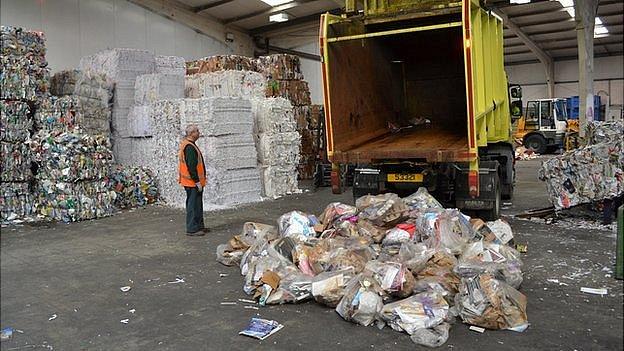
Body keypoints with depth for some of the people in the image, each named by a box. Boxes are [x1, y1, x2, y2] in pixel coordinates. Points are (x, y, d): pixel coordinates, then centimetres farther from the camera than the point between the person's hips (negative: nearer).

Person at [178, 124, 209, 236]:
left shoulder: (187, 145, 16)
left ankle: (199, 226, 25)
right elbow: (191, 167, -23)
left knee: (197, 204, 17)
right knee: (193, 205, -5)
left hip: (192, 182, 11)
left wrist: (198, 181, 22)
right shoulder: (189, 147, -19)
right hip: (193, 182, -11)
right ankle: (192, 229, 0)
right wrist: (197, 181, -20)